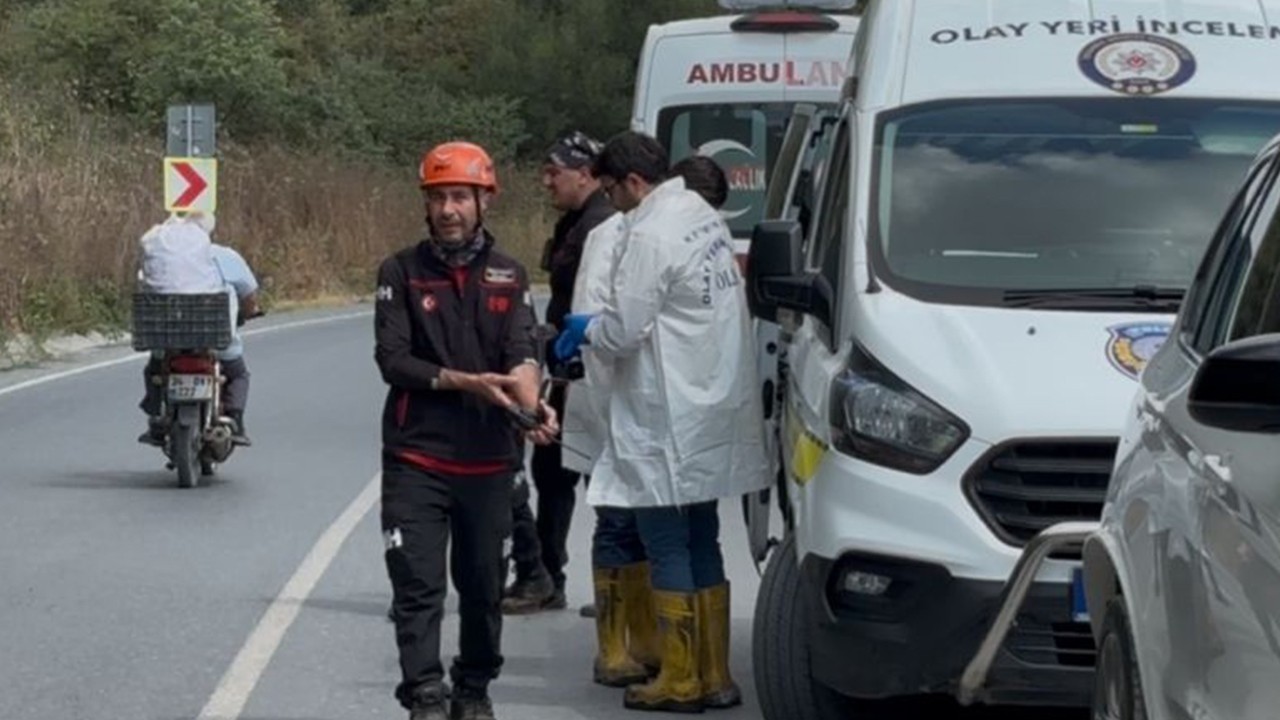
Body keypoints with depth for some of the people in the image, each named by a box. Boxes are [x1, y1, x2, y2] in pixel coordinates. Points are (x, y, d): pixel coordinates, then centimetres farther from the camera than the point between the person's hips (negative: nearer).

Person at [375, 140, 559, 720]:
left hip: (489, 457, 2)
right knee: (418, 583, -7)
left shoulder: (508, 277, 7)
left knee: (482, 584, 12)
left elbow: (522, 352, -7)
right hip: (416, 456, -2)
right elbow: (392, 360, -8)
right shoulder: (402, 272, 1)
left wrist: (529, 401, -28)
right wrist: (465, 381, -20)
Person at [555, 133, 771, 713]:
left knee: (667, 546, -1)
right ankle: (714, 676, 19)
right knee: (702, 543, 15)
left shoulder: (649, 235, -18)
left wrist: (583, 333, 3)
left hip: (669, 422, -9)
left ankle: (680, 682, 4)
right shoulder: (703, 216, 10)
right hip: (712, 408, 9)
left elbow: (623, 328, -18)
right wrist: (598, 329, 14)